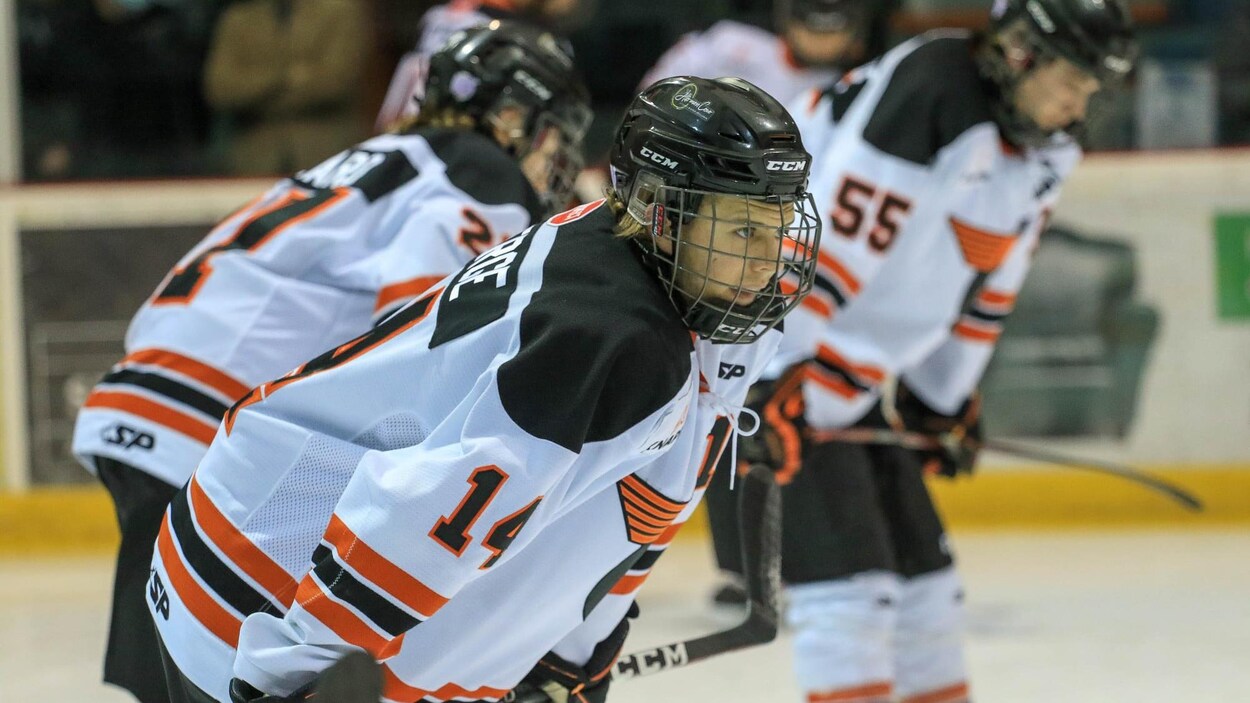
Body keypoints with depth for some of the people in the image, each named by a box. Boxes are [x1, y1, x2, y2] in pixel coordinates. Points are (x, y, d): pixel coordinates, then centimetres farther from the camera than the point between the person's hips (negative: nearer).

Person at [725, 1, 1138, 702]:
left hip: (863, 387, 9)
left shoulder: (1045, 150, 6)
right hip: (783, 364, -9)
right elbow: (827, 233, -27)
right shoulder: (927, 90, -24)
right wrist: (777, 382, -28)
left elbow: (988, 279, 19)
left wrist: (948, 398, 22)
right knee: (849, 576, -14)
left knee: (922, 573, 14)